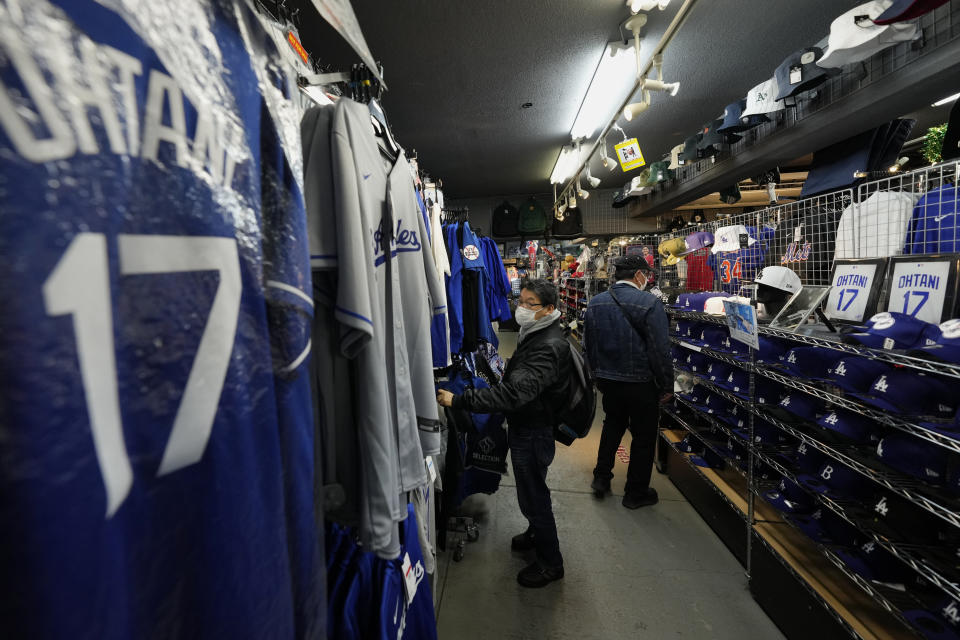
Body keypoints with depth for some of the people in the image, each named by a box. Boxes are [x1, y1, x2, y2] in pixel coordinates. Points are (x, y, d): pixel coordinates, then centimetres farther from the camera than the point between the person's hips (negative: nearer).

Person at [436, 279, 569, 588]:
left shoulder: (549, 347, -29)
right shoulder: (536, 334, 5)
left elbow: (515, 392, -40)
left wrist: (459, 400, -41)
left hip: (534, 432, -10)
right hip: (525, 426, 10)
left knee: (533, 496, 7)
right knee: (531, 490, 27)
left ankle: (550, 562, 29)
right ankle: (537, 533, 51)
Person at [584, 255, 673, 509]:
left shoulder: (595, 303, 1)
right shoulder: (649, 303, -17)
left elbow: (589, 345, 9)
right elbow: (660, 350, -17)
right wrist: (667, 385, -6)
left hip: (608, 380, 5)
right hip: (641, 383, -5)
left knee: (612, 425, 24)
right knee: (643, 435, 12)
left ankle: (601, 478, 31)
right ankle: (636, 492, 25)